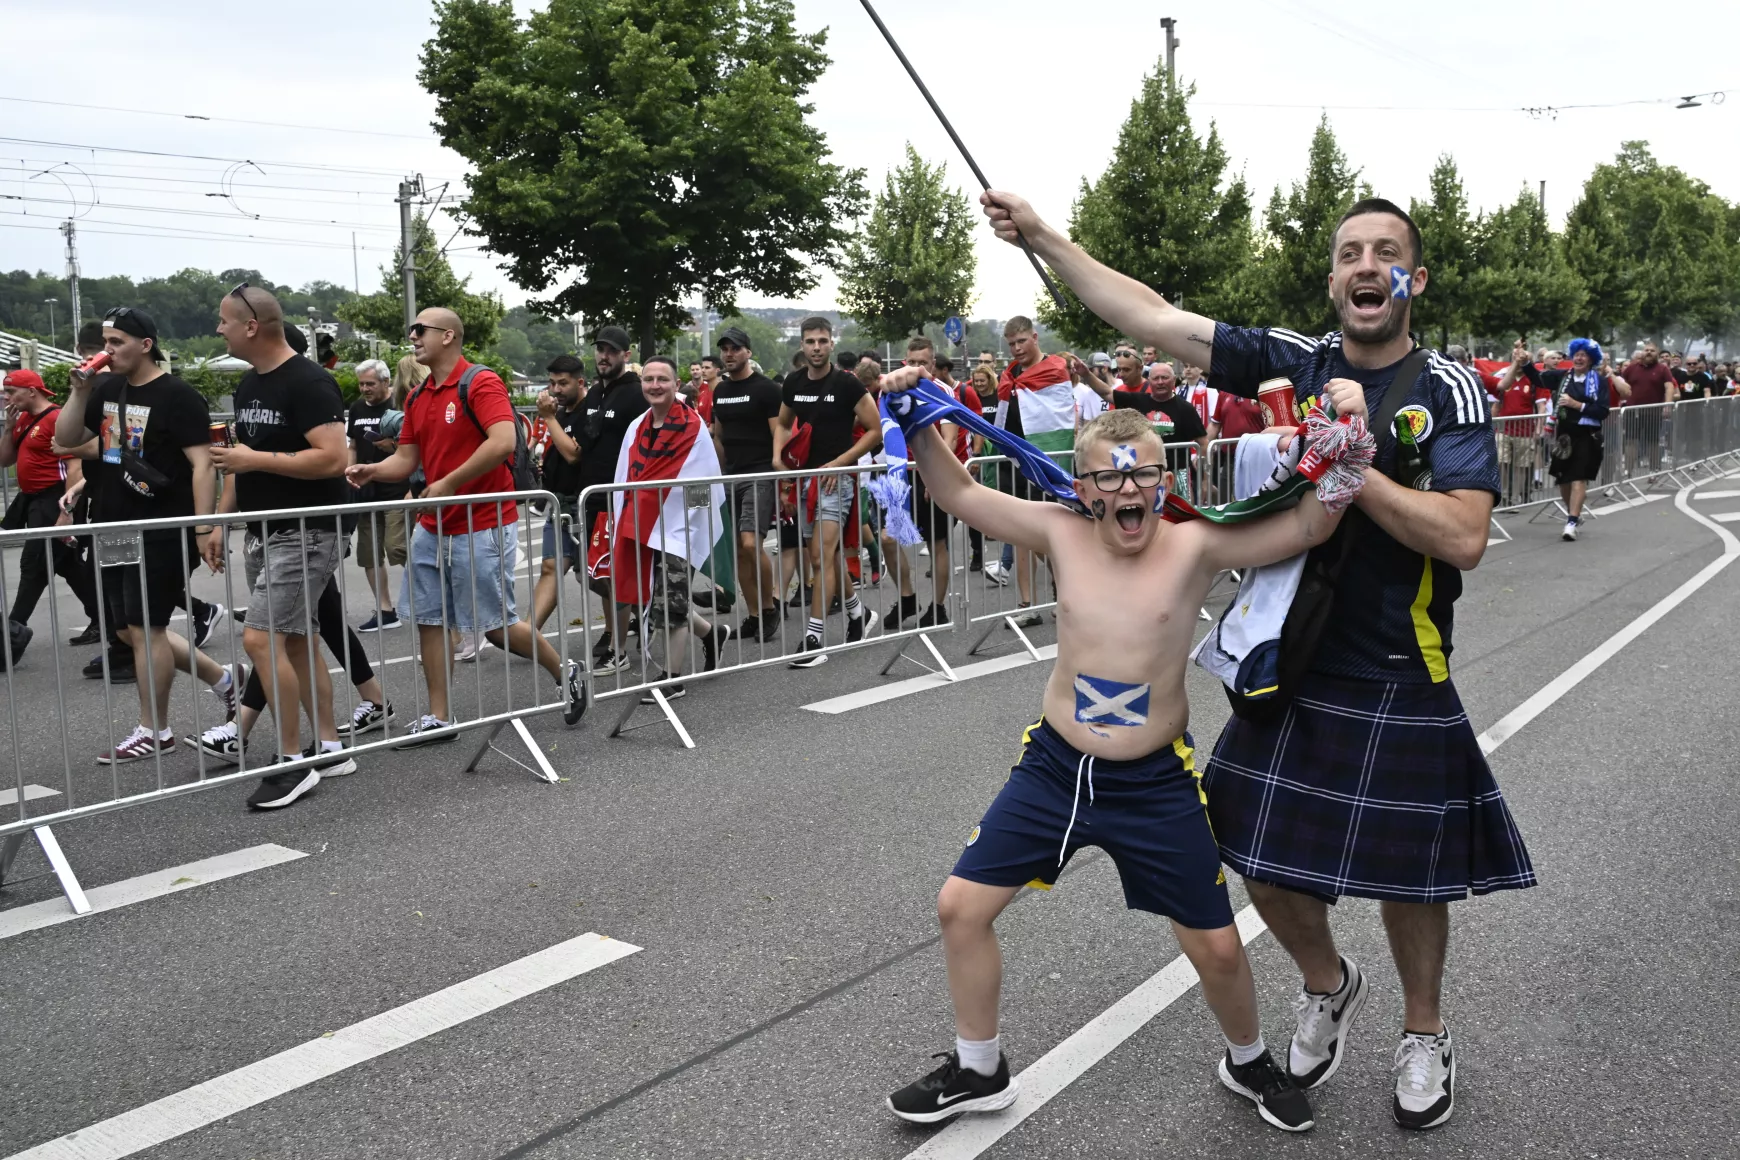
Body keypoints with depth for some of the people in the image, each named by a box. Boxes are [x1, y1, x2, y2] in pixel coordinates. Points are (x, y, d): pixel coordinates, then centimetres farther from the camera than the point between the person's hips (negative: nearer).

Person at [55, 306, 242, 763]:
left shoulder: (177, 396, -11)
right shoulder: (107, 388, 11)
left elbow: (202, 464, -14)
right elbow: (66, 439, 12)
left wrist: (203, 530, -20)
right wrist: (80, 392, -2)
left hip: (160, 533, -8)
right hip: (114, 531, 8)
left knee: (144, 628, -3)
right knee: (133, 630, 12)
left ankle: (153, 732, 9)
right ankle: (222, 677, 28)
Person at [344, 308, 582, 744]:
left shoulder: (481, 383, -13)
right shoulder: (416, 398, 12)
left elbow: (503, 441, -27)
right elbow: (407, 459, 13)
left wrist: (449, 483, -23)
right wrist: (371, 470, -8)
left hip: (482, 528, -8)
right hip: (432, 527, 8)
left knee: (496, 626, -3)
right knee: (427, 619, 5)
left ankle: (563, 672, 20)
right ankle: (439, 717, 13)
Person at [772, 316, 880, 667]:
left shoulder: (847, 384, -9)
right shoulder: (793, 383, 5)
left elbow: (875, 430, -7)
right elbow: (784, 424, 21)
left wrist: (839, 463, -14)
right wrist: (778, 458, 2)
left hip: (836, 477, -6)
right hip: (805, 476, 6)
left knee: (821, 556, -14)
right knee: (829, 555, 15)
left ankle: (814, 637, -13)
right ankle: (855, 609, 37)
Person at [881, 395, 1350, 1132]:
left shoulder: (1195, 546, -13)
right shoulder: (1063, 534, -6)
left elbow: (1310, 525, -21)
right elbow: (961, 495, -1)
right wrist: (916, 426, -14)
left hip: (1155, 784, -2)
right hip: (1053, 768, 2)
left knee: (1217, 947, 8)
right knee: (961, 906, 3)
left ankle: (1248, 1062, 42)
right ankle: (978, 1070, 27)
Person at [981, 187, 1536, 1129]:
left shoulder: (1449, 392, -9)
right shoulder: (1295, 363, 0)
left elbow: (1464, 538, -21)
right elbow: (1151, 316, -1)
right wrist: (1040, 236, -4)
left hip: (1399, 688, -3)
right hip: (1290, 666, 3)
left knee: (1407, 876, 10)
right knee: (1266, 863, 10)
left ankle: (1423, 1033, 38)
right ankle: (1327, 988, 41)